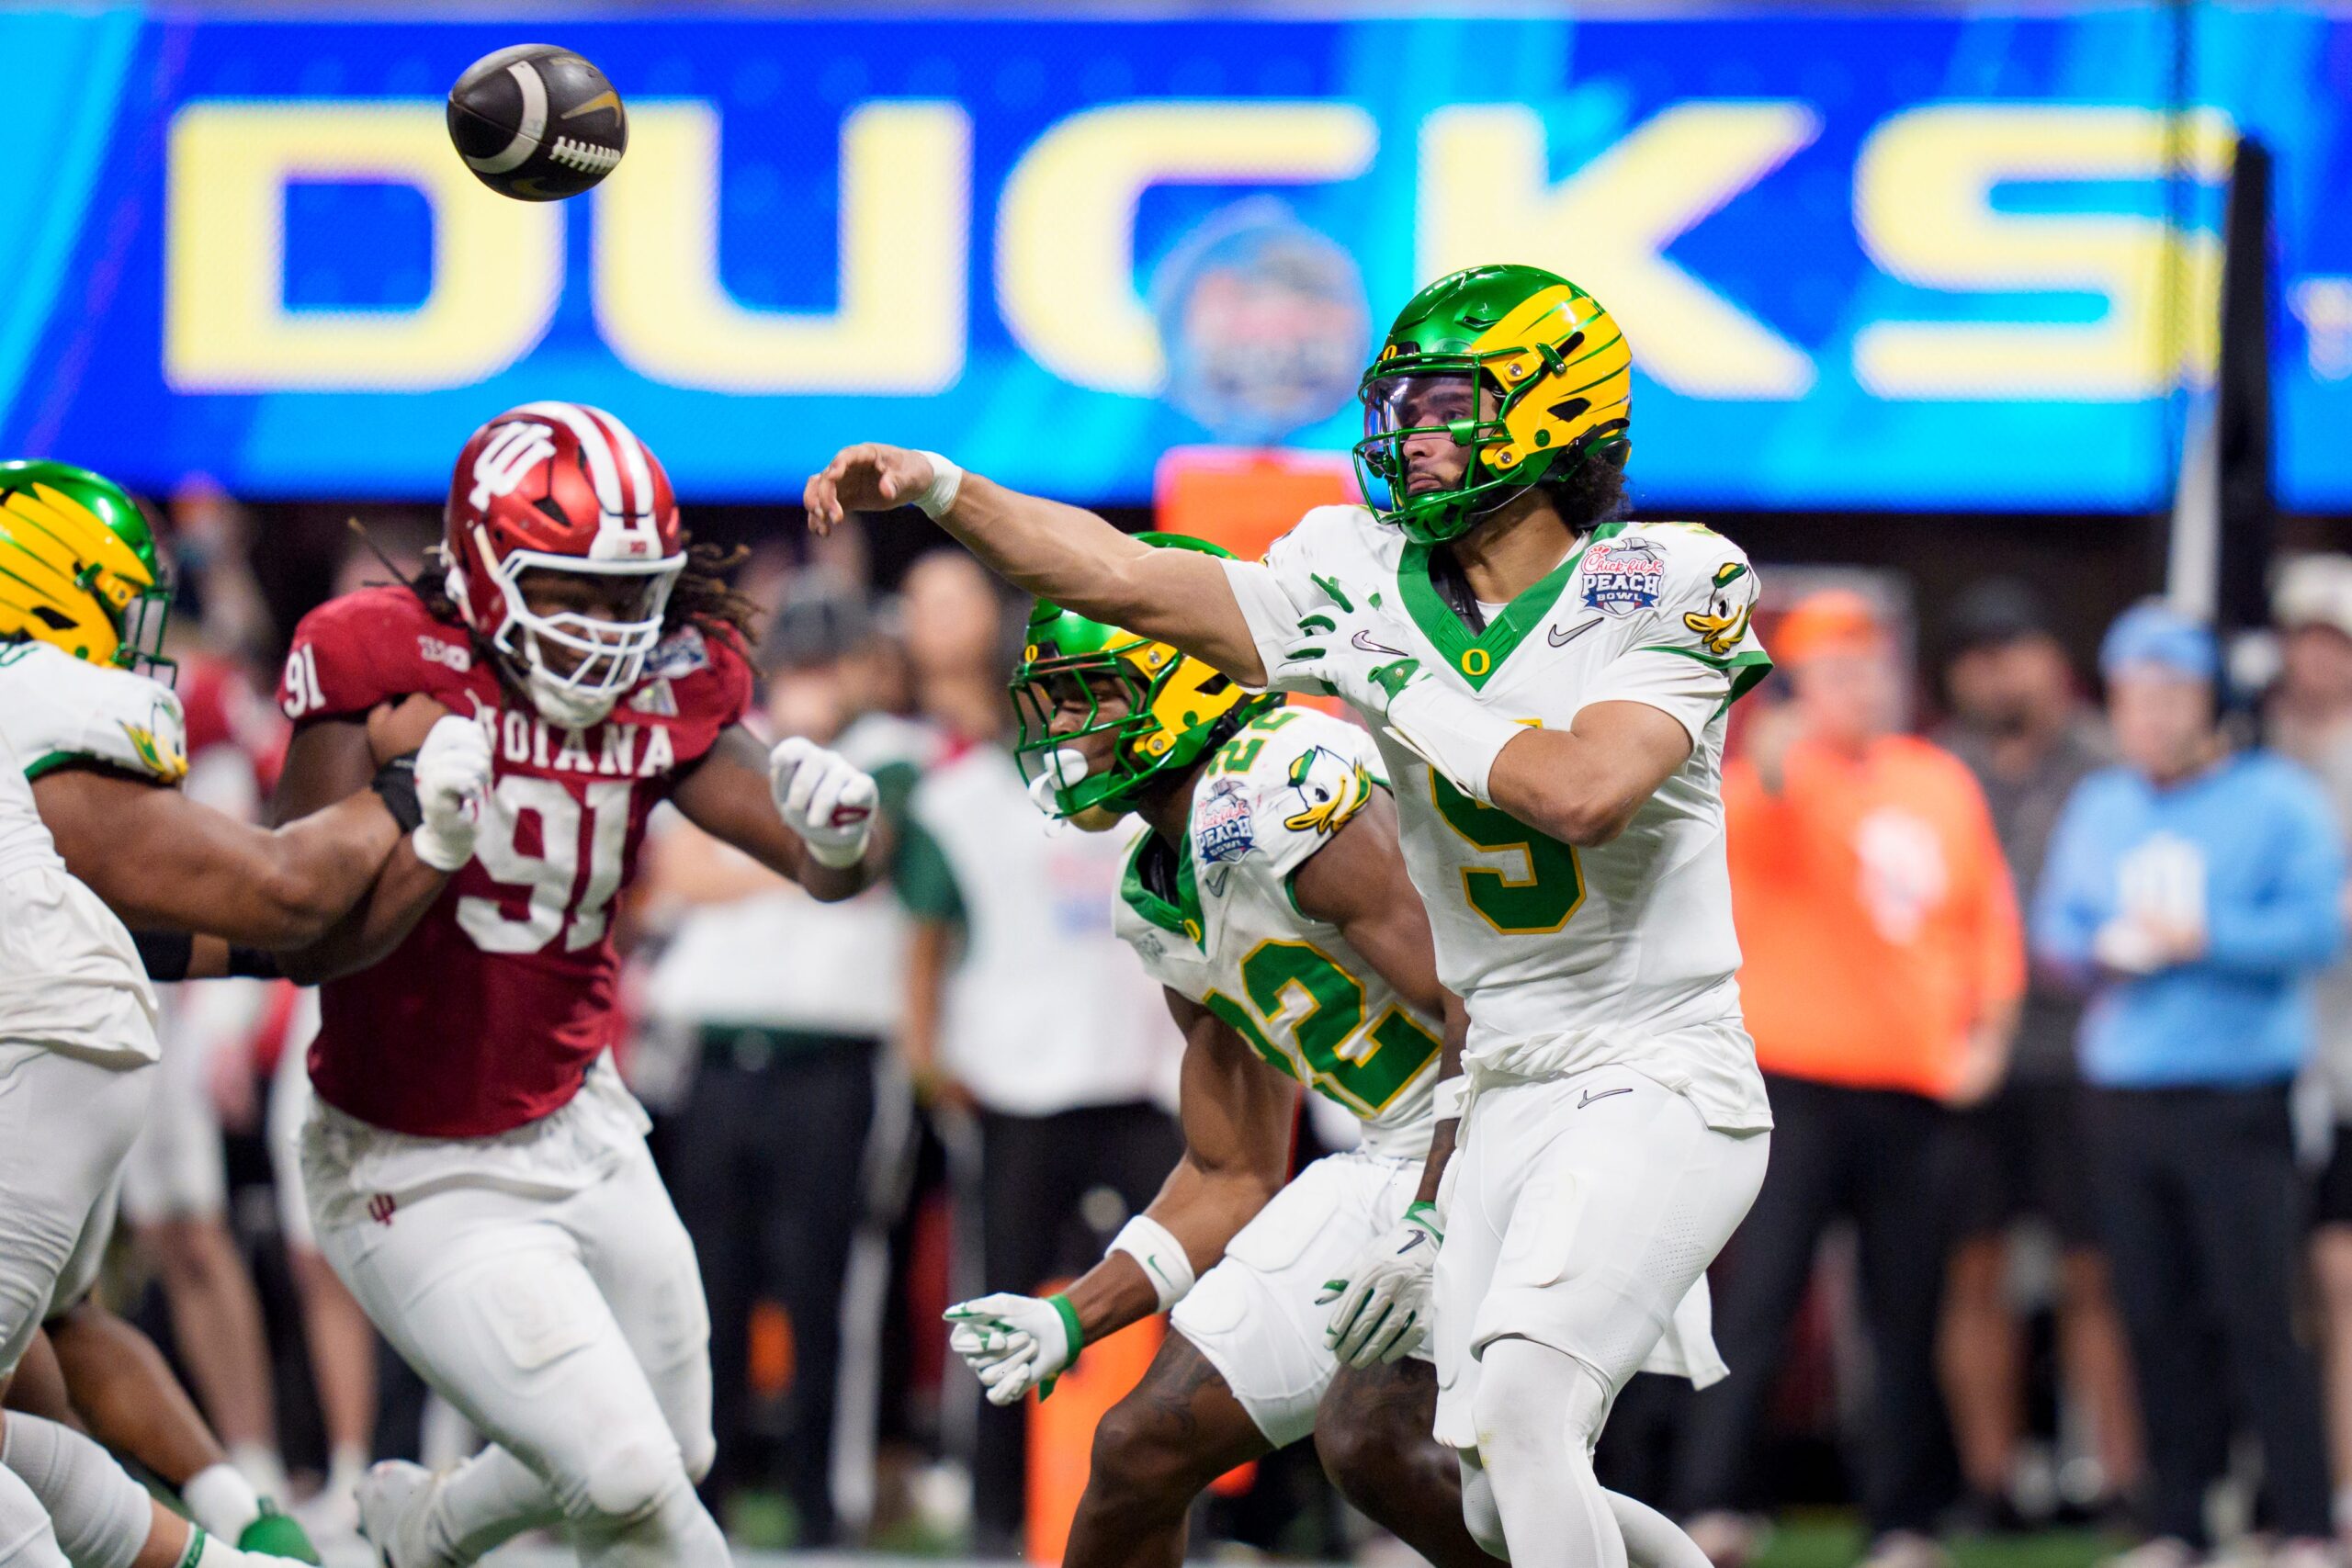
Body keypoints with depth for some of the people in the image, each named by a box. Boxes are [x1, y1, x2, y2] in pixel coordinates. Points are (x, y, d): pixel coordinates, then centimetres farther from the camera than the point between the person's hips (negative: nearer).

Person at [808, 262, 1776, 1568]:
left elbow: (1581, 794, -27)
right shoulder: (1372, 589, 4)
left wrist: (1392, 684, -18)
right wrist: (938, 489, -12)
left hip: (1662, 1082, -7)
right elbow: (1121, 581, -1)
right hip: (1508, 1101, 7)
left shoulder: (1655, 592, -11)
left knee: (1519, 1399, -23)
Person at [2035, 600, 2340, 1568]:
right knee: (2155, 1319, 4)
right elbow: (2056, 925, 18)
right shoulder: (2099, 807, 17)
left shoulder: (2275, 800, 0)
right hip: (2123, 1097, 5)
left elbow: (2317, 925, -9)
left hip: (2237, 1100, -5)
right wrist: (2099, 954, -3)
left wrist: (2204, 941, -16)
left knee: (2258, 1314, -11)